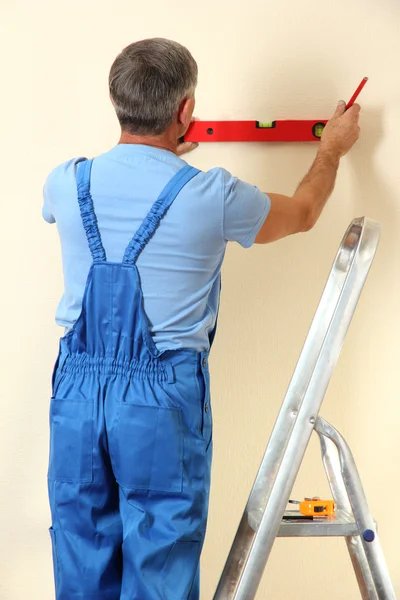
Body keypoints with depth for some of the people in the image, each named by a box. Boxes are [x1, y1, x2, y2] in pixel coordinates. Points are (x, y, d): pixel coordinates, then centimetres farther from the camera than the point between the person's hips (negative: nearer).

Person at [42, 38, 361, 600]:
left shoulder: (66, 183, -2)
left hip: (78, 388, 4)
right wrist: (332, 148, 29)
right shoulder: (211, 195, -10)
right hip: (162, 398, -3)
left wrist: (160, 156, 39)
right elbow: (302, 213, 11)